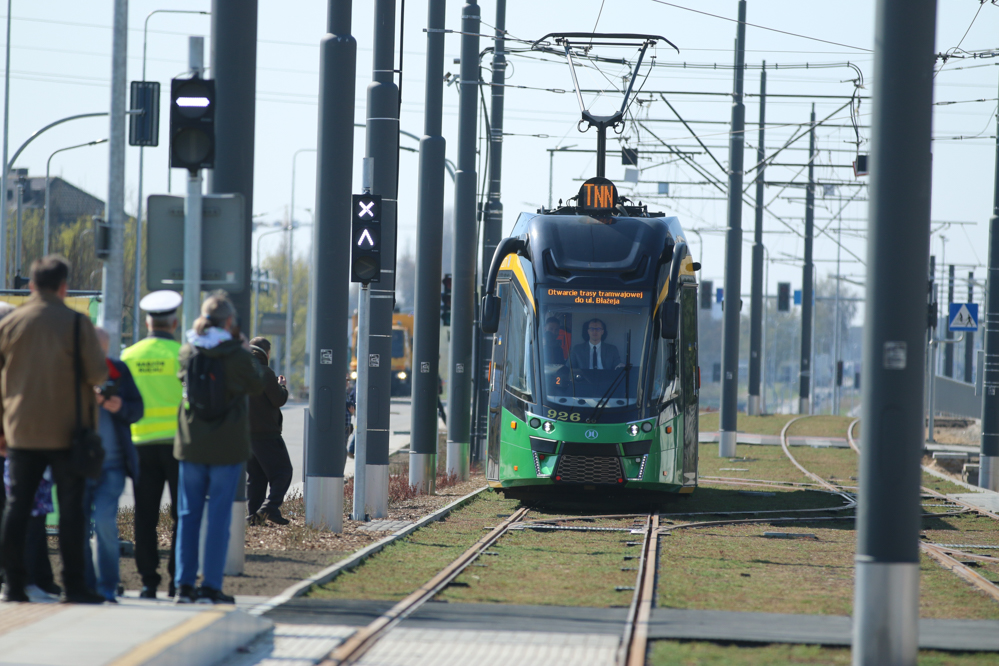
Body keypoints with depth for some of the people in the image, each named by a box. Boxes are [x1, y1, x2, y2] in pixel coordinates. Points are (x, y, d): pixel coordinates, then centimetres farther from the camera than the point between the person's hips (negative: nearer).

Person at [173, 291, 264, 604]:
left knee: (188, 514, 10)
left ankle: (184, 584, 10)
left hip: (191, 446, 3)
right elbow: (256, 385, 4)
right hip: (227, 448, -3)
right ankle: (210, 586, 2)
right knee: (219, 516, 2)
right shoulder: (236, 355, -11)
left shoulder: (187, 352, -2)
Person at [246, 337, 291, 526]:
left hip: (245, 431, 7)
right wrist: (283, 386, 8)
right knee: (282, 472, 0)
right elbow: (279, 400, -13)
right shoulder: (264, 373, -13)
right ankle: (270, 507, -16)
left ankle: (253, 514, 5)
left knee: (254, 475, 12)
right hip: (266, 432, -7)